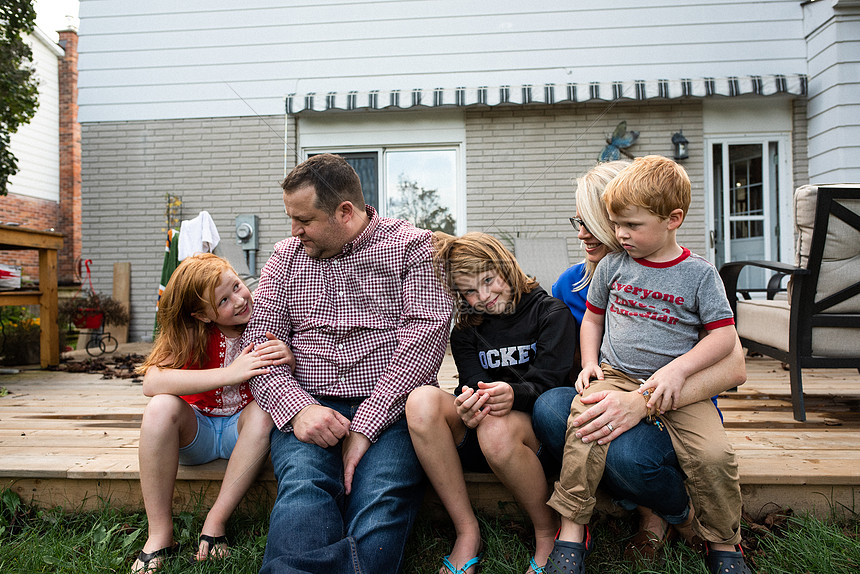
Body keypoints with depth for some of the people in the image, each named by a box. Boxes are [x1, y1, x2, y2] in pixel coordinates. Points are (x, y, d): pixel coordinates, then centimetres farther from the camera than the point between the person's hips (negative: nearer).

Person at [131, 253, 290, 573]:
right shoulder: (190, 333, -16)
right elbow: (151, 382, -33)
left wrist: (290, 361, -35)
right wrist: (230, 373, -41)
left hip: (241, 428, 0)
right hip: (195, 431, 0)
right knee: (161, 407, -29)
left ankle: (216, 522, -19)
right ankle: (159, 535, -18)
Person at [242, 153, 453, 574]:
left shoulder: (412, 246, 3)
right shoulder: (286, 256, 15)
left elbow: (424, 338, -8)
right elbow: (259, 344, 7)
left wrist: (364, 426, -16)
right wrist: (295, 408, -14)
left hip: (389, 407, -2)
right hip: (308, 406, 2)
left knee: (380, 498, -29)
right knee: (303, 489, -29)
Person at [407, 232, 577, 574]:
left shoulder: (551, 312, 4)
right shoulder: (465, 332, 14)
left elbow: (549, 381, -7)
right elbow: (474, 385, -1)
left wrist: (514, 393, -30)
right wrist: (468, 407, -27)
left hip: (538, 425, -3)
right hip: (479, 433, 3)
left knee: (495, 428, -38)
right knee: (421, 399, -26)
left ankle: (549, 533, -8)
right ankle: (467, 532, -18)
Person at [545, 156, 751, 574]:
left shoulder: (699, 274, 0)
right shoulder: (612, 265, 7)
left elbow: (723, 335, -1)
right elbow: (592, 317, 18)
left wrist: (678, 370, -15)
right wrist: (589, 363, 4)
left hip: (675, 382, -1)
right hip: (614, 376, 1)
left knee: (714, 454, -20)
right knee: (583, 430, -26)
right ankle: (572, 532, -9)